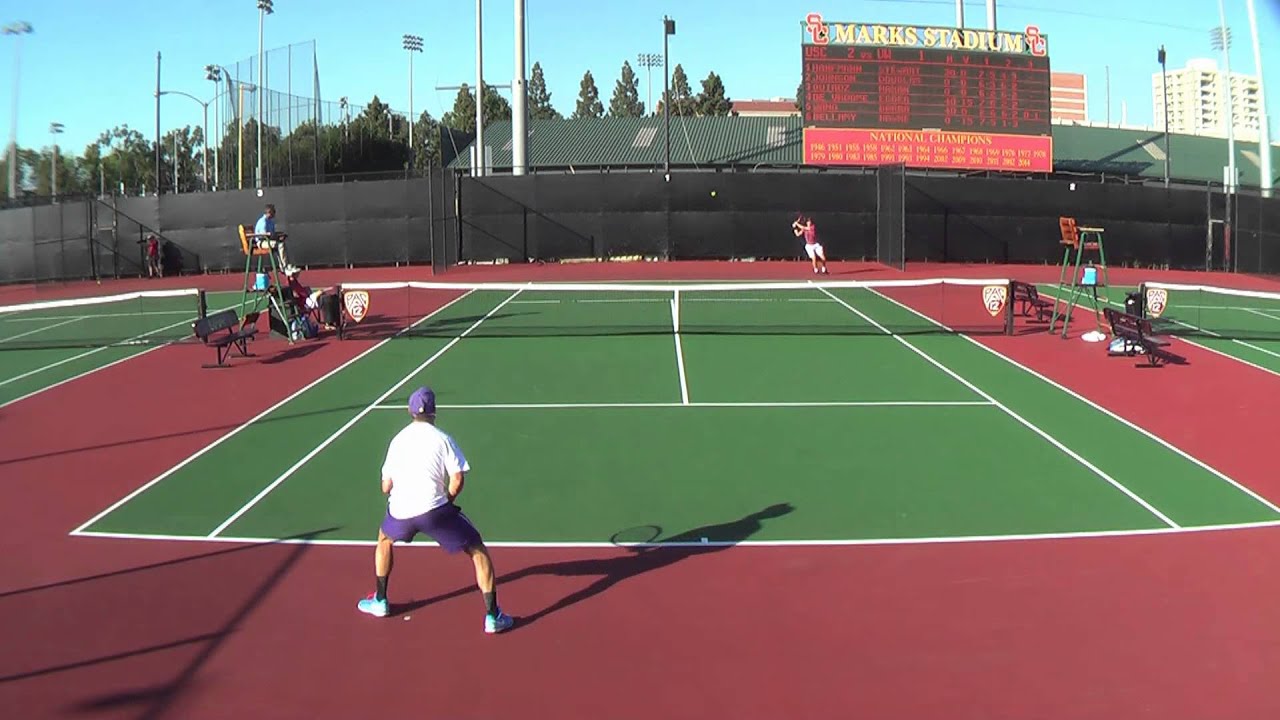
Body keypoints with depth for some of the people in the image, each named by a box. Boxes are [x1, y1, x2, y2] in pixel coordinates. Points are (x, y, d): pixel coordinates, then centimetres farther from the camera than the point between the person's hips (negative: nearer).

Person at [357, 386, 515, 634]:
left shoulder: (397, 440, 15)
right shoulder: (442, 439, 4)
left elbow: (386, 486, 16)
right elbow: (457, 478, -5)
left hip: (400, 511, 4)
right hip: (434, 509, -4)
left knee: (384, 540, 37)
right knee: (478, 551, 9)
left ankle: (380, 601, 41)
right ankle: (492, 616, 2)